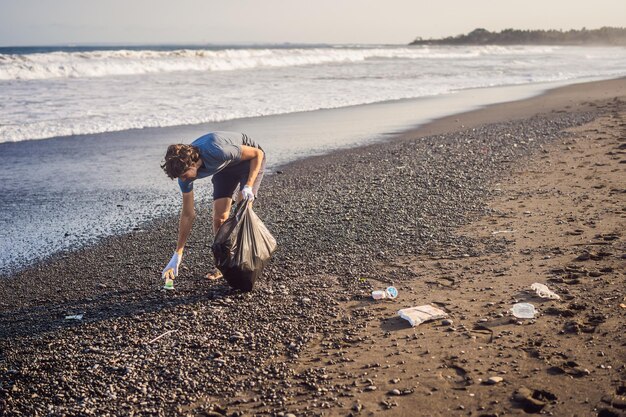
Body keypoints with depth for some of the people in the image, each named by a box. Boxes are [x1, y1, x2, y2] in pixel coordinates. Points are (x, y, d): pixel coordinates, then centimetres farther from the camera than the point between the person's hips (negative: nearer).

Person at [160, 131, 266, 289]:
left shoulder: (217, 151, -41)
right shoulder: (184, 169, -21)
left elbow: (257, 153, -25)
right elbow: (188, 215, -12)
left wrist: (248, 186, -35)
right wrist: (177, 256, -12)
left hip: (249, 159, -5)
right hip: (226, 167, 5)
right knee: (219, 218, -5)